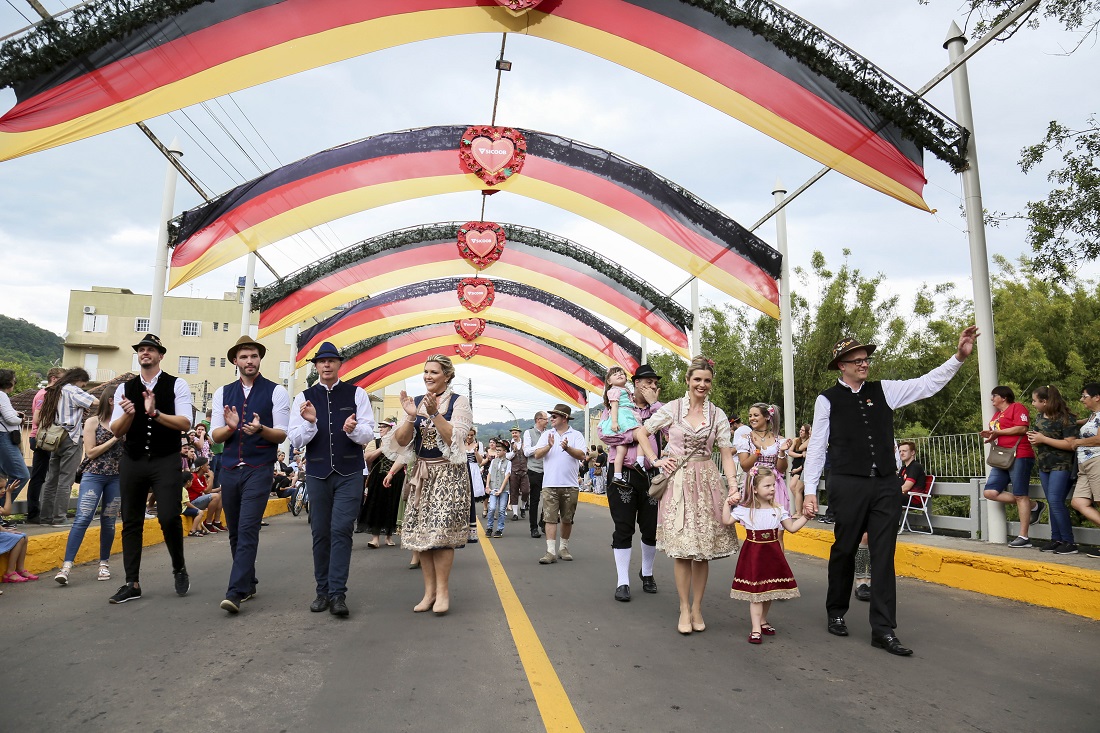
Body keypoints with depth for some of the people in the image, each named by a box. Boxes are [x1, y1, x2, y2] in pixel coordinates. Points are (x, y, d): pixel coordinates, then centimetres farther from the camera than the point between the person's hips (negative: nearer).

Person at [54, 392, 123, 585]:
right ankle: (67, 565, -12)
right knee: (82, 519, -12)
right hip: (93, 476, -3)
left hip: (117, 477, 3)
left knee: (108, 522, 7)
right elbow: (90, 453, -7)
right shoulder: (93, 422, -1)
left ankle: (104, 563, 18)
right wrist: (114, 438, -12)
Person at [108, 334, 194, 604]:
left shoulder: (177, 385, -2)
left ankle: (179, 568, 13)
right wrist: (128, 414, -17)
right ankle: (132, 584, 19)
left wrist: (154, 413, -24)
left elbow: (185, 423, -11)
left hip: (166, 461, -4)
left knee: (169, 517, -13)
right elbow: (116, 430, 4)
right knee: (131, 522, 8)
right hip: (132, 460, 4)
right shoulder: (125, 388, 8)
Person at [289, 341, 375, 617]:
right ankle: (322, 592, 21)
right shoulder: (304, 398, 6)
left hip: (349, 473, -2)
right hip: (317, 473, 2)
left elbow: (368, 434, -1)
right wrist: (310, 422, -17)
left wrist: (353, 429, -23)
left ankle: (338, 594, -3)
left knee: (341, 530, -8)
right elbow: (295, 441, 2)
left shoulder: (356, 394, 2)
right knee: (320, 532, 9)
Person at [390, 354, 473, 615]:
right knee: (421, 531, 3)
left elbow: (455, 439, -14)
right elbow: (401, 441, 2)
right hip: (421, 474, 5)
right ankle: (429, 590, 12)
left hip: (449, 474, -4)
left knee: (441, 531, -9)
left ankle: (442, 590, 1)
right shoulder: (415, 402, 8)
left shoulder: (458, 402, -4)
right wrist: (411, 416, -14)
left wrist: (435, 414, -22)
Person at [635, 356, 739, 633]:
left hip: (707, 482, 2)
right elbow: (642, 433, 7)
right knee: (681, 547, -3)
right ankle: (684, 609, 9)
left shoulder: (718, 416, 5)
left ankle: (697, 608, 17)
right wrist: (656, 460, -2)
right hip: (678, 482, -2)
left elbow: (727, 455, 4)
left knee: (704, 547, 4)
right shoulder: (672, 408, 1)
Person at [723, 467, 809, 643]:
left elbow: (792, 527, 7)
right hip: (754, 554, -4)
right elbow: (726, 521, -10)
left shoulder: (779, 509, 3)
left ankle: (762, 621, 32)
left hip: (772, 554, 4)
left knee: (769, 589, 12)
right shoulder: (744, 510, -7)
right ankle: (756, 629, -1)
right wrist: (727, 503, -14)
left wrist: (805, 516, 0)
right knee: (756, 591, -4)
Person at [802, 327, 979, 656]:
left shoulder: (883, 391, 9)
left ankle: (883, 630, 9)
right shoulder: (827, 400, 0)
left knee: (884, 556, 3)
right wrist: (810, 490, -5)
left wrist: (959, 357, -6)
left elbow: (927, 384, 6)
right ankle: (836, 614, 29)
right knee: (844, 551, 8)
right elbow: (816, 447, -1)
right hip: (848, 486, -3)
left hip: (885, 485, 3)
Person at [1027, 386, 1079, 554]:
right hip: (1044, 466, 8)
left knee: (1055, 501, -13)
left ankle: (1069, 542, -5)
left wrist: (1043, 439, -20)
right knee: (1052, 503, 10)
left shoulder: (1065, 418, -15)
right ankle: (1056, 539, 15)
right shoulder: (1039, 417, 9)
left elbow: (1071, 444, -21)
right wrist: (1033, 438, 3)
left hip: (1060, 466, -8)